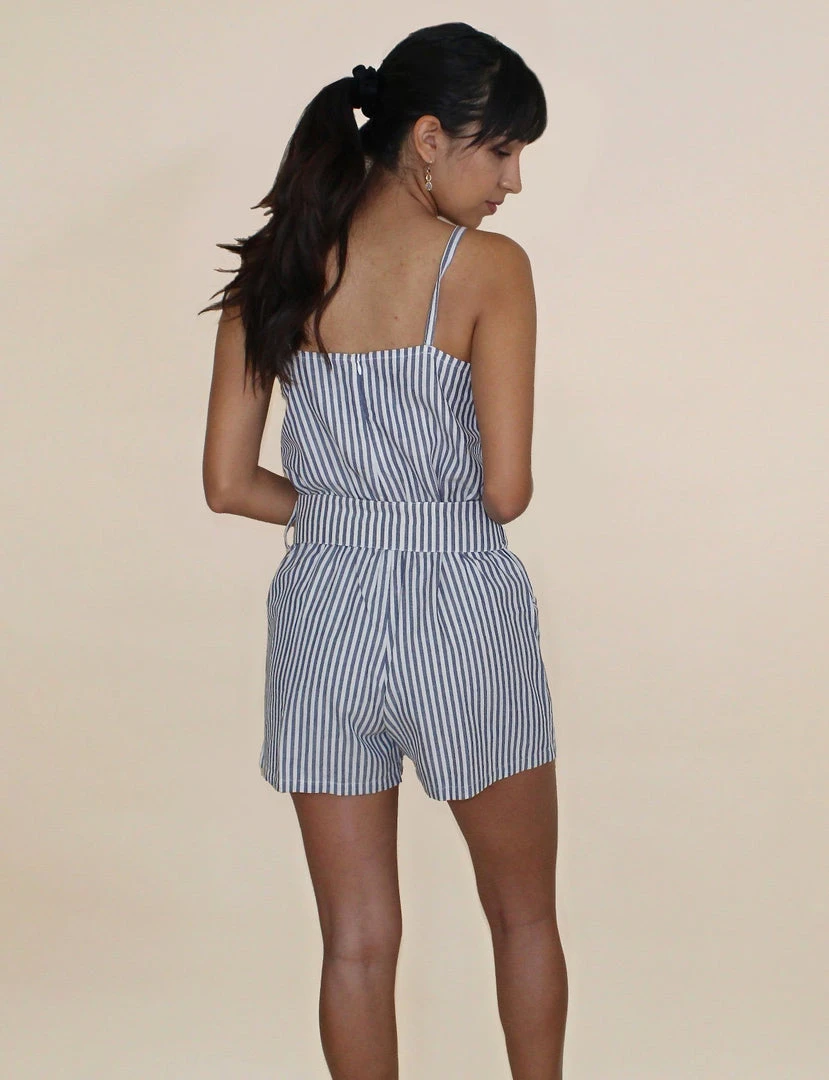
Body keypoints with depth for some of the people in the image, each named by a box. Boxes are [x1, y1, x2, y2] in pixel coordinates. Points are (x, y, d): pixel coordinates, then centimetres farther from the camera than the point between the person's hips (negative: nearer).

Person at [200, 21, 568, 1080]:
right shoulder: (489, 267, -11)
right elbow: (507, 490, -14)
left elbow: (229, 484, 1)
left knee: (357, 939, 12)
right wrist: (439, 507, 8)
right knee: (523, 913, 18)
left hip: (323, 616, 4)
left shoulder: (277, 271, 1)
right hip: (463, 615, -3)